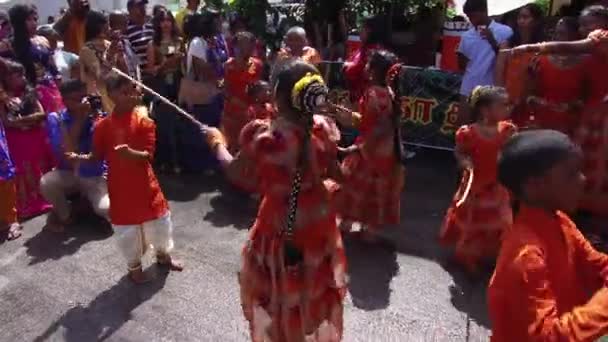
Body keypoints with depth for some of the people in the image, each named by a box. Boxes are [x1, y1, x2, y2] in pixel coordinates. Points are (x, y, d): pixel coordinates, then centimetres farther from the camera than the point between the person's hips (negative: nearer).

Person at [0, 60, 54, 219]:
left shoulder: (29, 93, 8)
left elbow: (42, 114, -1)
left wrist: (22, 119, -15)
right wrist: (31, 119, -16)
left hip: (37, 137, 3)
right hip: (17, 141, -3)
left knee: (43, 169, 6)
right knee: (25, 173, -2)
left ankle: (46, 201, 17)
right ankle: (29, 206, 6)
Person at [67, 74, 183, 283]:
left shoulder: (144, 121, -9)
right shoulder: (104, 125, -7)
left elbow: (149, 155, -14)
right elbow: (98, 156, 2)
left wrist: (131, 153, -34)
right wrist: (79, 157, -17)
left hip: (144, 183, 0)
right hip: (120, 187, 0)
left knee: (158, 221, 14)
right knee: (127, 229, 11)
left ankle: (163, 255, 42)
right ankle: (134, 265, 35)